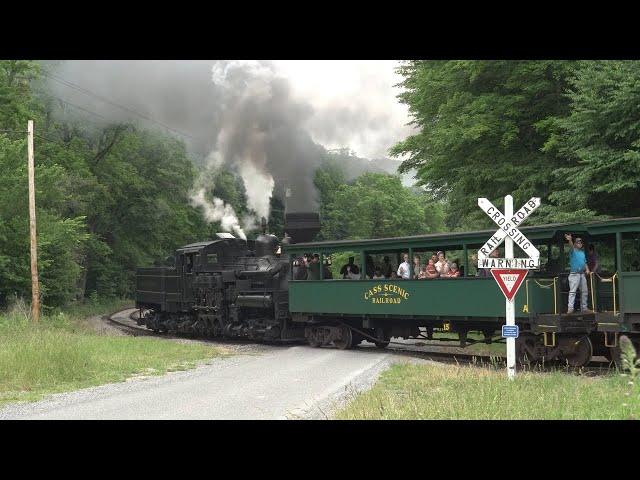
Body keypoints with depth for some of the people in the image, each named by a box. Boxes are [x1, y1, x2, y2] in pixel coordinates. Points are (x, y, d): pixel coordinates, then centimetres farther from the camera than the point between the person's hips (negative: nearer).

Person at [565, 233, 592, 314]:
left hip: (582, 274, 7)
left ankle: (584, 308, 19)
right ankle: (570, 308, -17)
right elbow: (571, 246, -24)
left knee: (584, 292, 10)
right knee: (572, 291, -13)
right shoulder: (573, 251, -2)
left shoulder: (582, 252, 19)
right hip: (574, 274, -7)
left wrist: (587, 269, 5)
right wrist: (570, 240, -46)